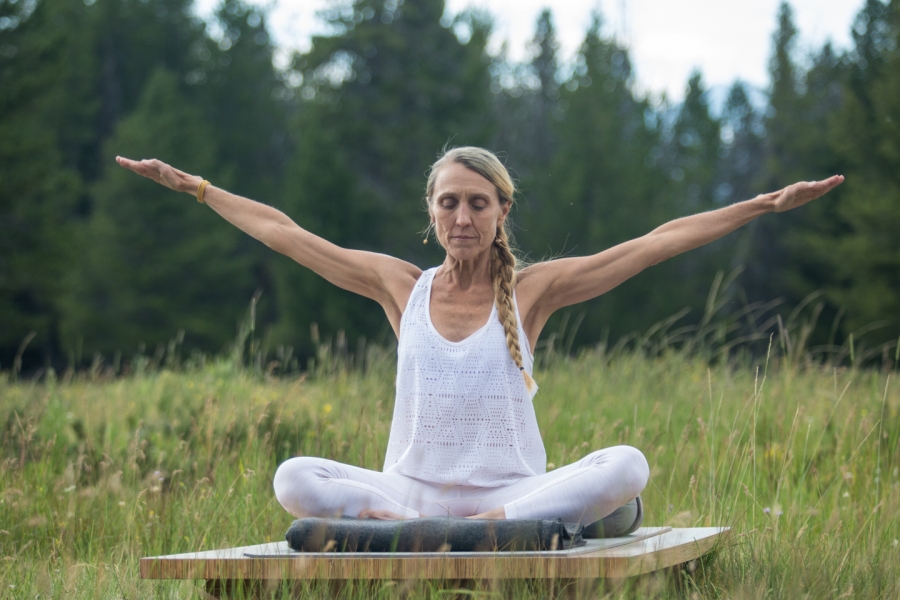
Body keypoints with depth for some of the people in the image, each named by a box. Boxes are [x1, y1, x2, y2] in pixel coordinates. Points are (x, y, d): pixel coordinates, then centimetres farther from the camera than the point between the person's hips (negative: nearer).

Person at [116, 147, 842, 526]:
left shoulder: (531, 290, 2)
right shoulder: (402, 286, 8)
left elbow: (654, 243, -2)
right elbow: (282, 232, 13)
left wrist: (766, 205, -6)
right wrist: (190, 185, 15)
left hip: (511, 491, -1)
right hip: (409, 490, 1)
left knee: (627, 465, -29)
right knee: (294, 478, -25)